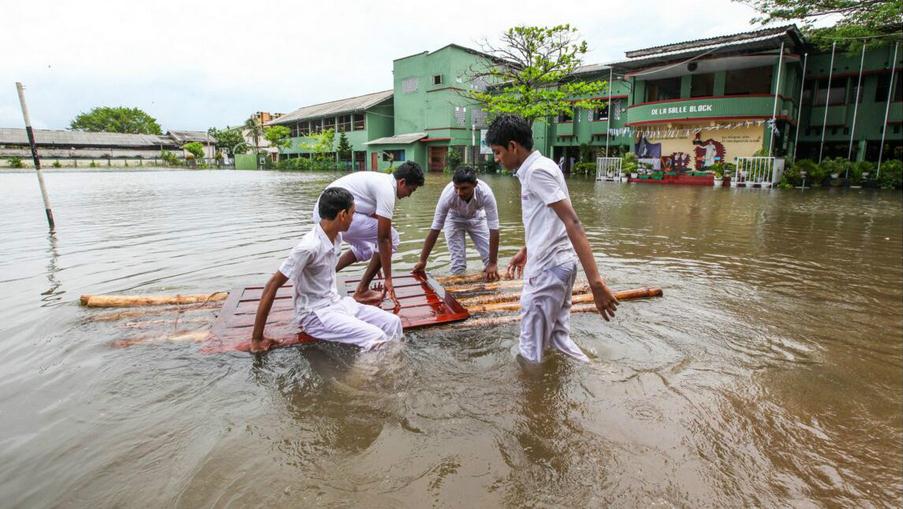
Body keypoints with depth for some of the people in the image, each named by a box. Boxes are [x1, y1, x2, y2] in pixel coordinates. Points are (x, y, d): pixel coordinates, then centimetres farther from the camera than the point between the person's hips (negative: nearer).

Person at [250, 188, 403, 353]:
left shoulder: (336, 236, -1)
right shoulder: (309, 246, -25)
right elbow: (272, 285, -21)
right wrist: (257, 338, -17)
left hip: (336, 303, 8)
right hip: (315, 314, -8)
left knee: (393, 322, -4)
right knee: (376, 338, -23)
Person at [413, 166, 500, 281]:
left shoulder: (485, 193, -40)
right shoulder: (448, 194, -39)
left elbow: (494, 229, -36)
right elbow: (435, 229, -32)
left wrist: (493, 263, -36)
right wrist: (422, 260, -29)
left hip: (477, 218, 1)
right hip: (454, 218, -1)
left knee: (490, 257, -5)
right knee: (458, 262, -10)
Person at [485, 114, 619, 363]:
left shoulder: (537, 170, -18)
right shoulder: (537, 167, 13)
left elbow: (572, 222, -27)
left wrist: (595, 280, -32)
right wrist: (526, 251, 37)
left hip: (547, 268, -10)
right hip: (554, 264, 10)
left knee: (532, 350, 4)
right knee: (559, 338, 19)